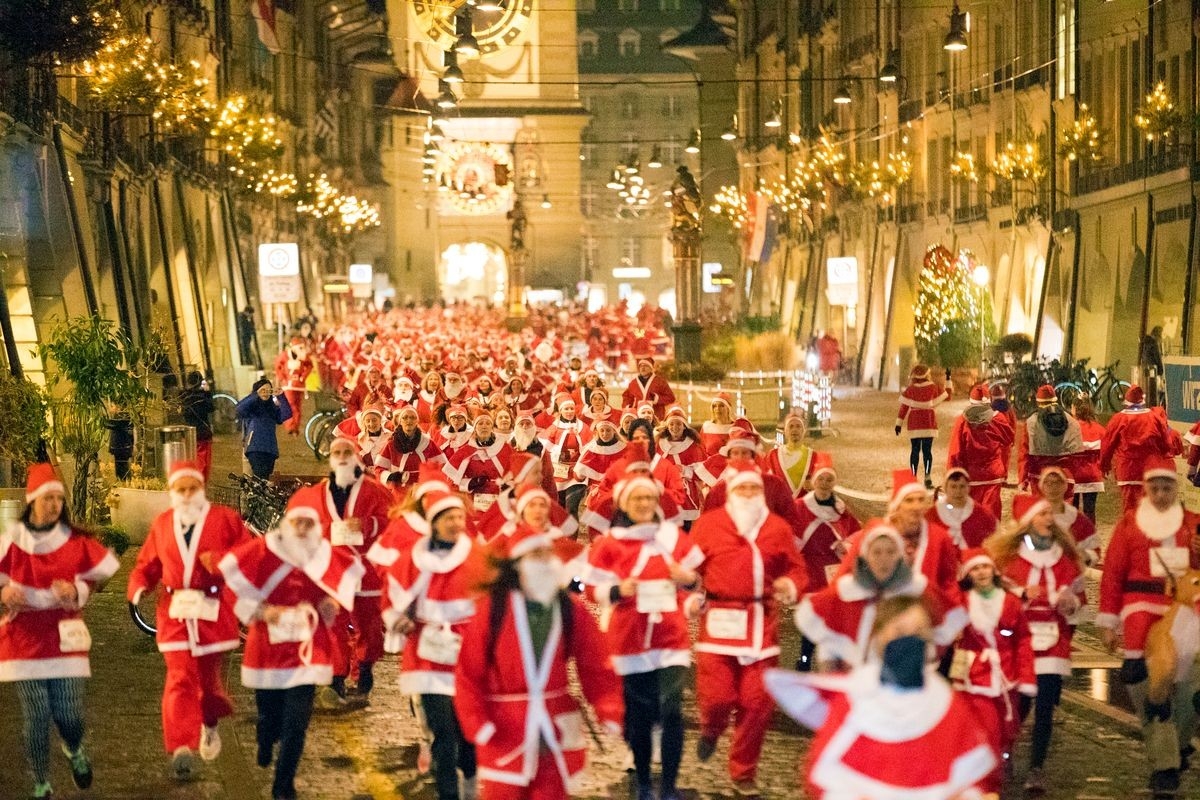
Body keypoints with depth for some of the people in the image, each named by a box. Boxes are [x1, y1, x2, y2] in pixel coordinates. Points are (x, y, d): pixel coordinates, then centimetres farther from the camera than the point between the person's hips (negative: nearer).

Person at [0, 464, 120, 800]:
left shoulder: (76, 541, 1)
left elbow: (96, 578, 8)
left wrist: (76, 590, -13)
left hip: (64, 637, 1)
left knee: (70, 714, -2)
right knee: (36, 717, -3)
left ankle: (75, 750, 35)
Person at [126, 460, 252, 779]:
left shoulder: (224, 518, 1)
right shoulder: (162, 524, 9)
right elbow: (147, 564, 14)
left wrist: (222, 560, -22)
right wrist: (139, 587, -6)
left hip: (213, 610, -1)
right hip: (175, 612, 1)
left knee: (212, 676, 11)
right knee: (180, 678, -10)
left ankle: (210, 725, 41)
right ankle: (181, 747, -16)